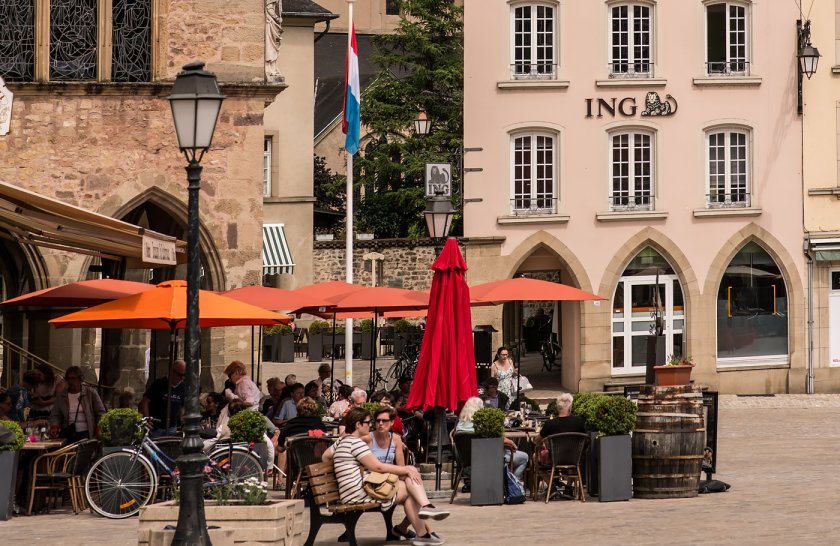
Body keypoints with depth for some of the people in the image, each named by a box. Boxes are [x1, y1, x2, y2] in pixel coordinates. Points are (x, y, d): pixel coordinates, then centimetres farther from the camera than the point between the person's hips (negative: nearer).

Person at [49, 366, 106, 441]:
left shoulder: (91, 393, 5)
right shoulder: (61, 396, 12)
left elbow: (101, 412, 5)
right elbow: (55, 415, 12)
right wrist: (55, 426, -7)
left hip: (86, 434, -2)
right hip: (68, 435, 2)